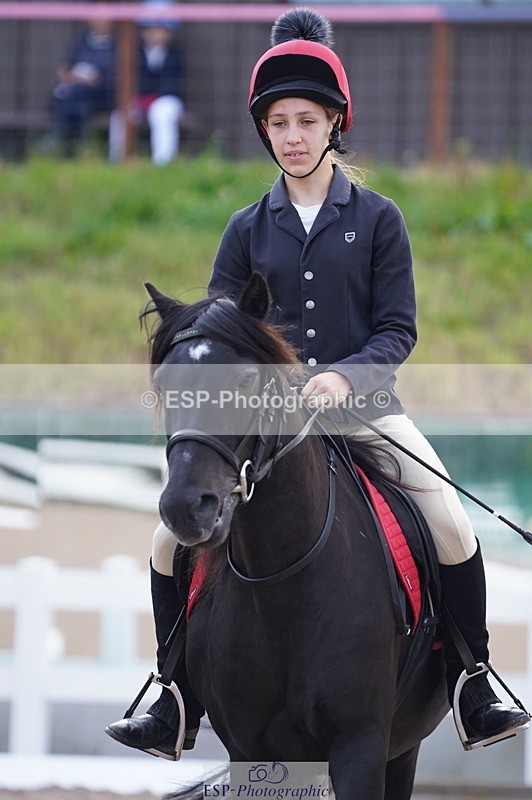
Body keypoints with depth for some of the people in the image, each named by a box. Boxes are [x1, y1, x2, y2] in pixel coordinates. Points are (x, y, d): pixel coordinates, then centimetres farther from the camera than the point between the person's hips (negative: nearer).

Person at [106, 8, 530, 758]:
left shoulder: (377, 219, 2)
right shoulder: (249, 229, 7)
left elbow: (398, 329, -2)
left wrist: (345, 375, -20)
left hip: (363, 401, -2)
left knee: (454, 532, -21)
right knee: (171, 540, -9)